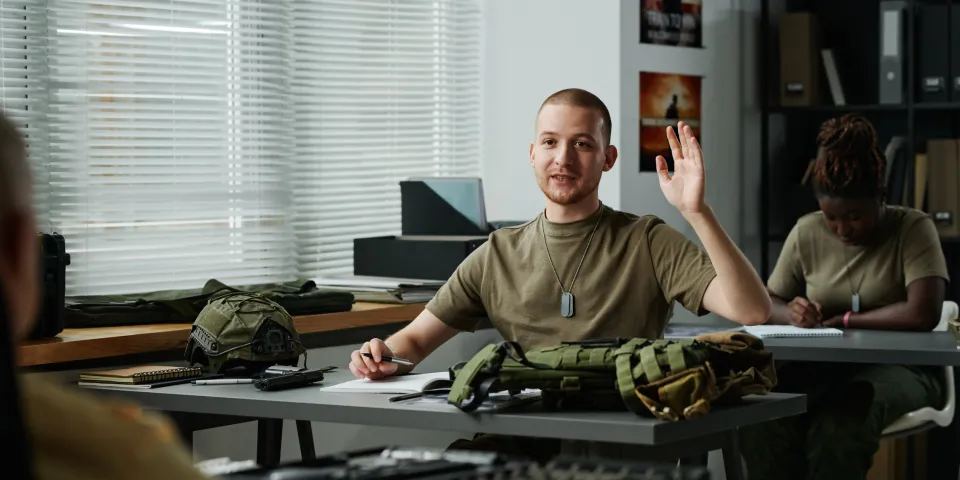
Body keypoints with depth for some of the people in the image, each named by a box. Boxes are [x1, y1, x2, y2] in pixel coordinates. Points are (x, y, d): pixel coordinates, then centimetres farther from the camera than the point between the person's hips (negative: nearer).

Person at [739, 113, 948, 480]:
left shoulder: (914, 229, -8)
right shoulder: (806, 233, 4)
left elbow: (923, 314, -20)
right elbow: (766, 303, 10)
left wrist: (844, 320, -13)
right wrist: (791, 314, -15)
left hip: (898, 367, -3)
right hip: (821, 367, 3)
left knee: (838, 423, -37)